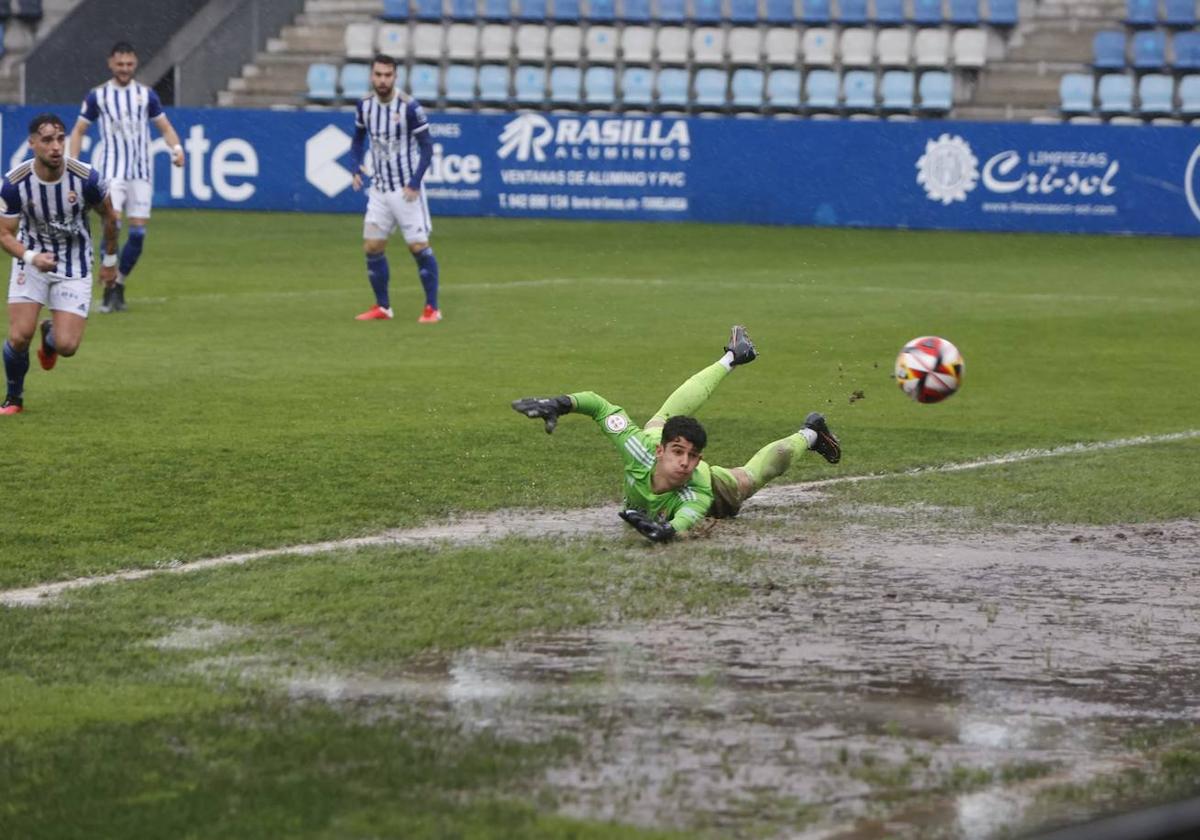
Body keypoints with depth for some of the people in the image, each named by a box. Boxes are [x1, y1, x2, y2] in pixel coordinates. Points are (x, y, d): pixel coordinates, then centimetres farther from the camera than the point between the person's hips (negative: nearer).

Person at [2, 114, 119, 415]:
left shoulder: (86, 178, -20)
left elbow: (109, 217, 0)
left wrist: (110, 261, 10)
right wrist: (31, 257, -31)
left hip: (74, 267, 0)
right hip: (32, 259, 0)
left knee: (67, 346, -10)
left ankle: (50, 336, 31)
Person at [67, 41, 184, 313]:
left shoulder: (146, 94, 9)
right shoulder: (97, 95, 5)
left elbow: (165, 127, 14)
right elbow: (79, 130, 12)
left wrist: (176, 148, -6)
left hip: (141, 173, 2)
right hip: (111, 171, -2)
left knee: (138, 232, -3)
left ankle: (120, 285, 13)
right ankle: (109, 291, -10)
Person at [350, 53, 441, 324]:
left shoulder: (409, 107, -14)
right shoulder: (364, 106, 1)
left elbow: (426, 146, -10)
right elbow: (359, 139, 18)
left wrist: (415, 182, -19)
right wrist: (357, 168, 2)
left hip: (406, 189, -5)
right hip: (379, 189, 5)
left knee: (419, 246, -6)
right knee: (372, 247, 4)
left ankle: (432, 308, 3)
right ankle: (382, 307, 17)